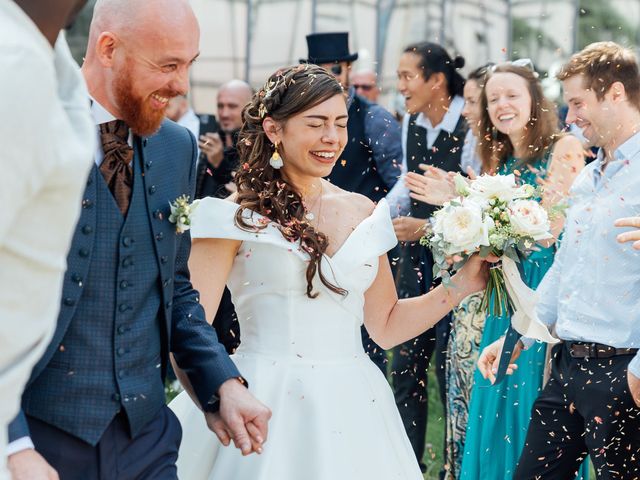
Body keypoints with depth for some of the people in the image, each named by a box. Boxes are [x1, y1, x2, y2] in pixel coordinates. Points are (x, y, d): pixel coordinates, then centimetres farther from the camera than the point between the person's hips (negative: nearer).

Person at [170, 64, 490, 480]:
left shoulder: (364, 213, 8)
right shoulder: (238, 215, -5)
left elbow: (386, 326, 12)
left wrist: (463, 285, 5)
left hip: (353, 410, 4)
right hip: (265, 407, -4)